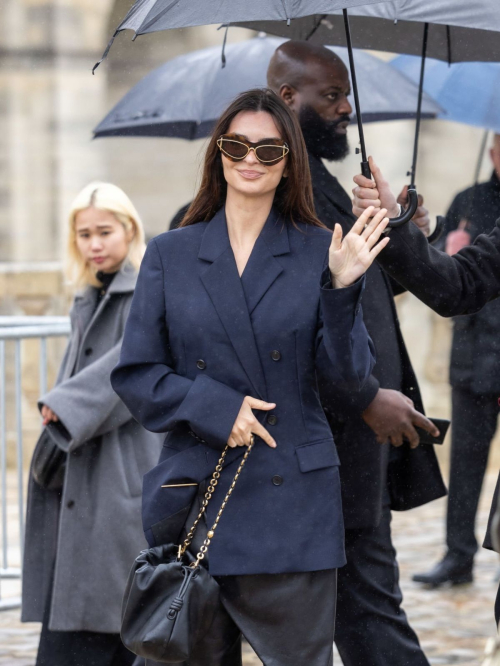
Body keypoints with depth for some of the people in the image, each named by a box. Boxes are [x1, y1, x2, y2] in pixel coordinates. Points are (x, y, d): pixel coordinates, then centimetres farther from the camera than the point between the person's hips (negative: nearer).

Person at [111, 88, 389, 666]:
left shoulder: (316, 252, 3)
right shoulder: (170, 254, 6)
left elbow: (350, 373, -3)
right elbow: (134, 374, 4)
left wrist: (342, 286, -18)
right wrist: (214, 407, -11)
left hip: (292, 500, -1)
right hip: (194, 497, 1)